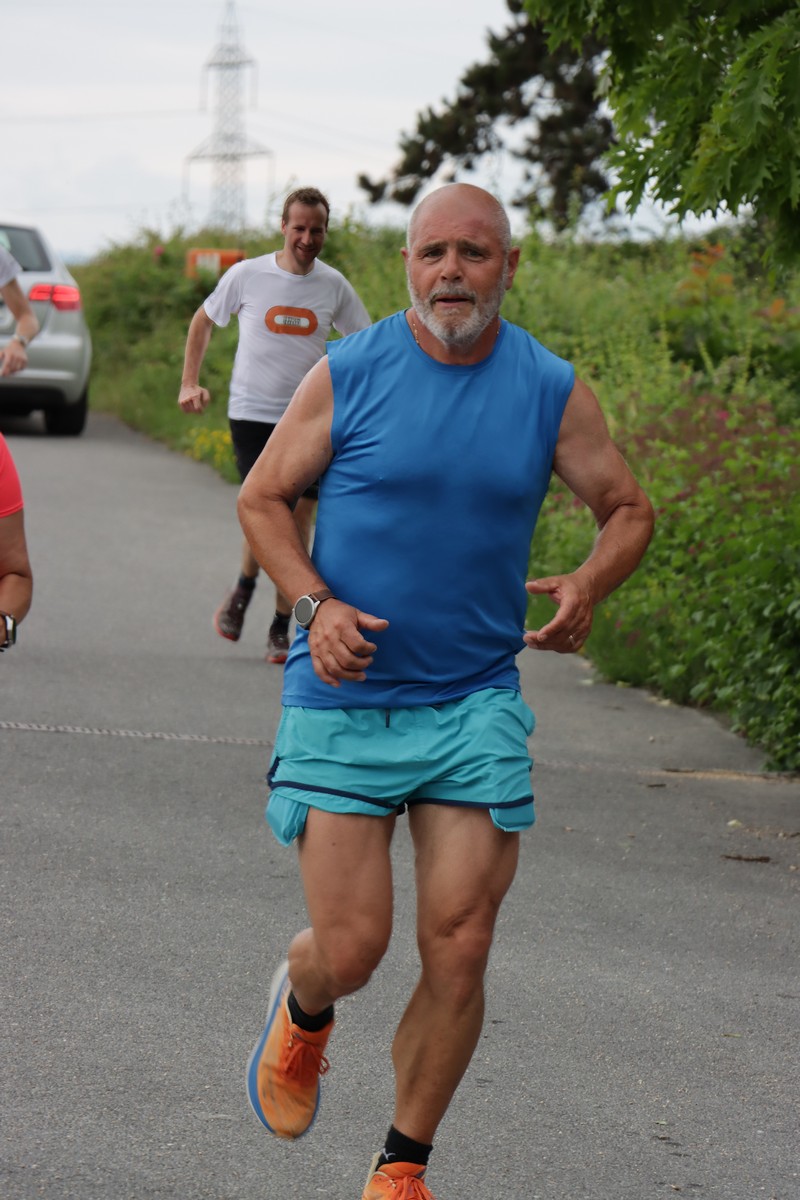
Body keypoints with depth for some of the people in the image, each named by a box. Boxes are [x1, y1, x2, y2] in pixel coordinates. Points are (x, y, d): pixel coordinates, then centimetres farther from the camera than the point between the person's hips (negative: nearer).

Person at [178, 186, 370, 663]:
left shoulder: (334, 285, 1)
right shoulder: (247, 276, -5)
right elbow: (204, 321, 11)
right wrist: (191, 383, 4)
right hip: (253, 414, -2)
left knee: (298, 524, 1)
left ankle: (281, 628, 13)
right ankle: (244, 589, 15)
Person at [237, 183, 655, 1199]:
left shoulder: (552, 392, 1)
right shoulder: (347, 375, -4)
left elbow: (628, 510, 13)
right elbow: (261, 498, 5)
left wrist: (586, 586, -9)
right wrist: (315, 603, -12)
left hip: (476, 704, 2)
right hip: (342, 698, -2)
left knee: (459, 950, -4)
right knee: (351, 948, -6)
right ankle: (301, 1008, 32)